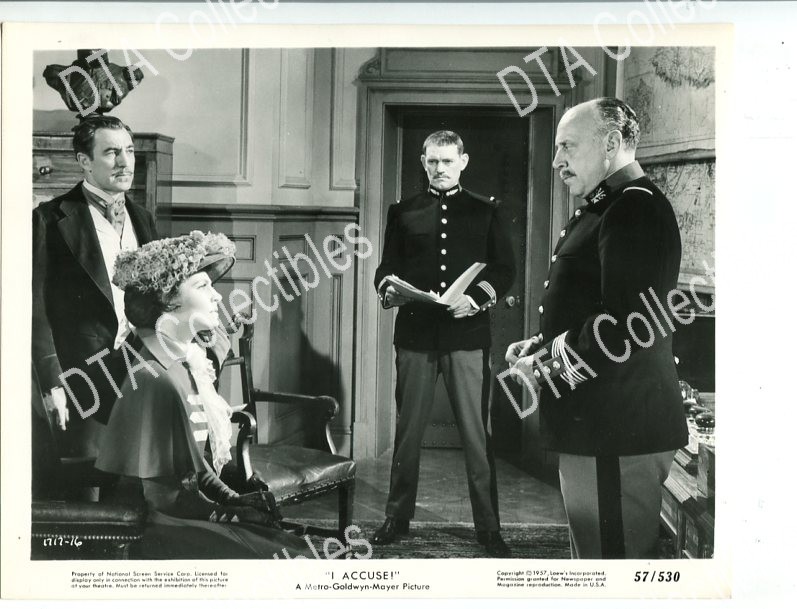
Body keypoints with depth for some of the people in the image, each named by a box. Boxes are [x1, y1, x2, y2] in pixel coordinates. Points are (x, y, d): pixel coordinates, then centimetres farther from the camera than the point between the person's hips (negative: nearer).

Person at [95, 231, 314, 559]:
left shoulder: (189, 362, 7)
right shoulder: (151, 379, -20)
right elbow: (153, 491, -17)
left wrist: (233, 498, 1)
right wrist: (226, 513, -12)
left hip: (192, 505, 8)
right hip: (162, 528, -8)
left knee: (302, 550, -2)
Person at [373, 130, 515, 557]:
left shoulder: (486, 211, 11)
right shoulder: (403, 212, 14)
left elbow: (505, 269, 7)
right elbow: (387, 267, 13)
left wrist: (477, 298, -11)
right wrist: (388, 290, -10)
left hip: (468, 333, -1)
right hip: (415, 333, 1)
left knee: (477, 433, 1)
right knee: (408, 430, 8)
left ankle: (487, 526, 11)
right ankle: (398, 517, 20)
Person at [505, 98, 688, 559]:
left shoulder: (635, 209, -16)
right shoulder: (608, 208, 19)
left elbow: (624, 325, -26)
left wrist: (548, 369, -15)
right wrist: (541, 345, 8)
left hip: (618, 430, -11)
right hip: (596, 424, 11)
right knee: (593, 548, 21)